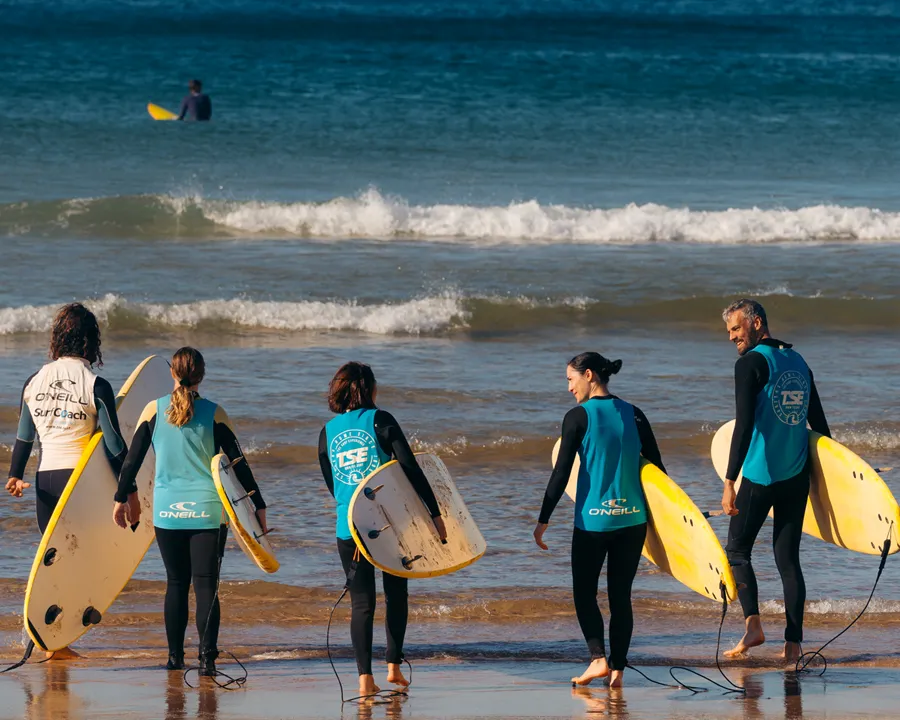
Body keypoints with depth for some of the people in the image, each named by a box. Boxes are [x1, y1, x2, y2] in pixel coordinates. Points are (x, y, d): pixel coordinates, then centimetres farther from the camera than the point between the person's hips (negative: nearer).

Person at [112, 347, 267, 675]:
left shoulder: (154, 410, 0)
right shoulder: (214, 414, -3)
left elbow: (132, 458, 4)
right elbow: (238, 463, 0)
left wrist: (122, 498, 15)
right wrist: (258, 506, 6)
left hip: (167, 511, 1)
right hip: (207, 511, -1)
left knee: (176, 583, 12)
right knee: (206, 585, -1)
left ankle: (175, 657, 15)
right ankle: (207, 657, -11)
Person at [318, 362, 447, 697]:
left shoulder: (328, 431, 7)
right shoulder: (380, 420, -4)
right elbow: (410, 468, -9)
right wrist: (434, 512, -6)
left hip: (348, 527, 2)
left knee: (361, 602, 4)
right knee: (396, 594, 16)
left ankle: (365, 676, -5)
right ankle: (394, 666, 14)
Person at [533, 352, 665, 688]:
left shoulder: (578, 417, -7)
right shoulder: (634, 415, 6)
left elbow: (562, 472, -9)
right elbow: (656, 466, 8)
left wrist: (543, 520, -4)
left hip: (593, 519, -4)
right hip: (632, 518, 4)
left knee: (584, 591, 9)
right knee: (620, 594, 10)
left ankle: (599, 658, -9)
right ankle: (617, 669, 7)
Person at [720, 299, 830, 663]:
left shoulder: (751, 363, -9)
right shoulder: (798, 362, 12)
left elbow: (744, 425, -18)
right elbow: (819, 422, 15)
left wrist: (729, 482, -20)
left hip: (760, 474, -6)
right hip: (797, 476, 6)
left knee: (737, 549, 7)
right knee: (788, 558, 8)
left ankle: (753, 624, -11)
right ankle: (793, 642, 2)